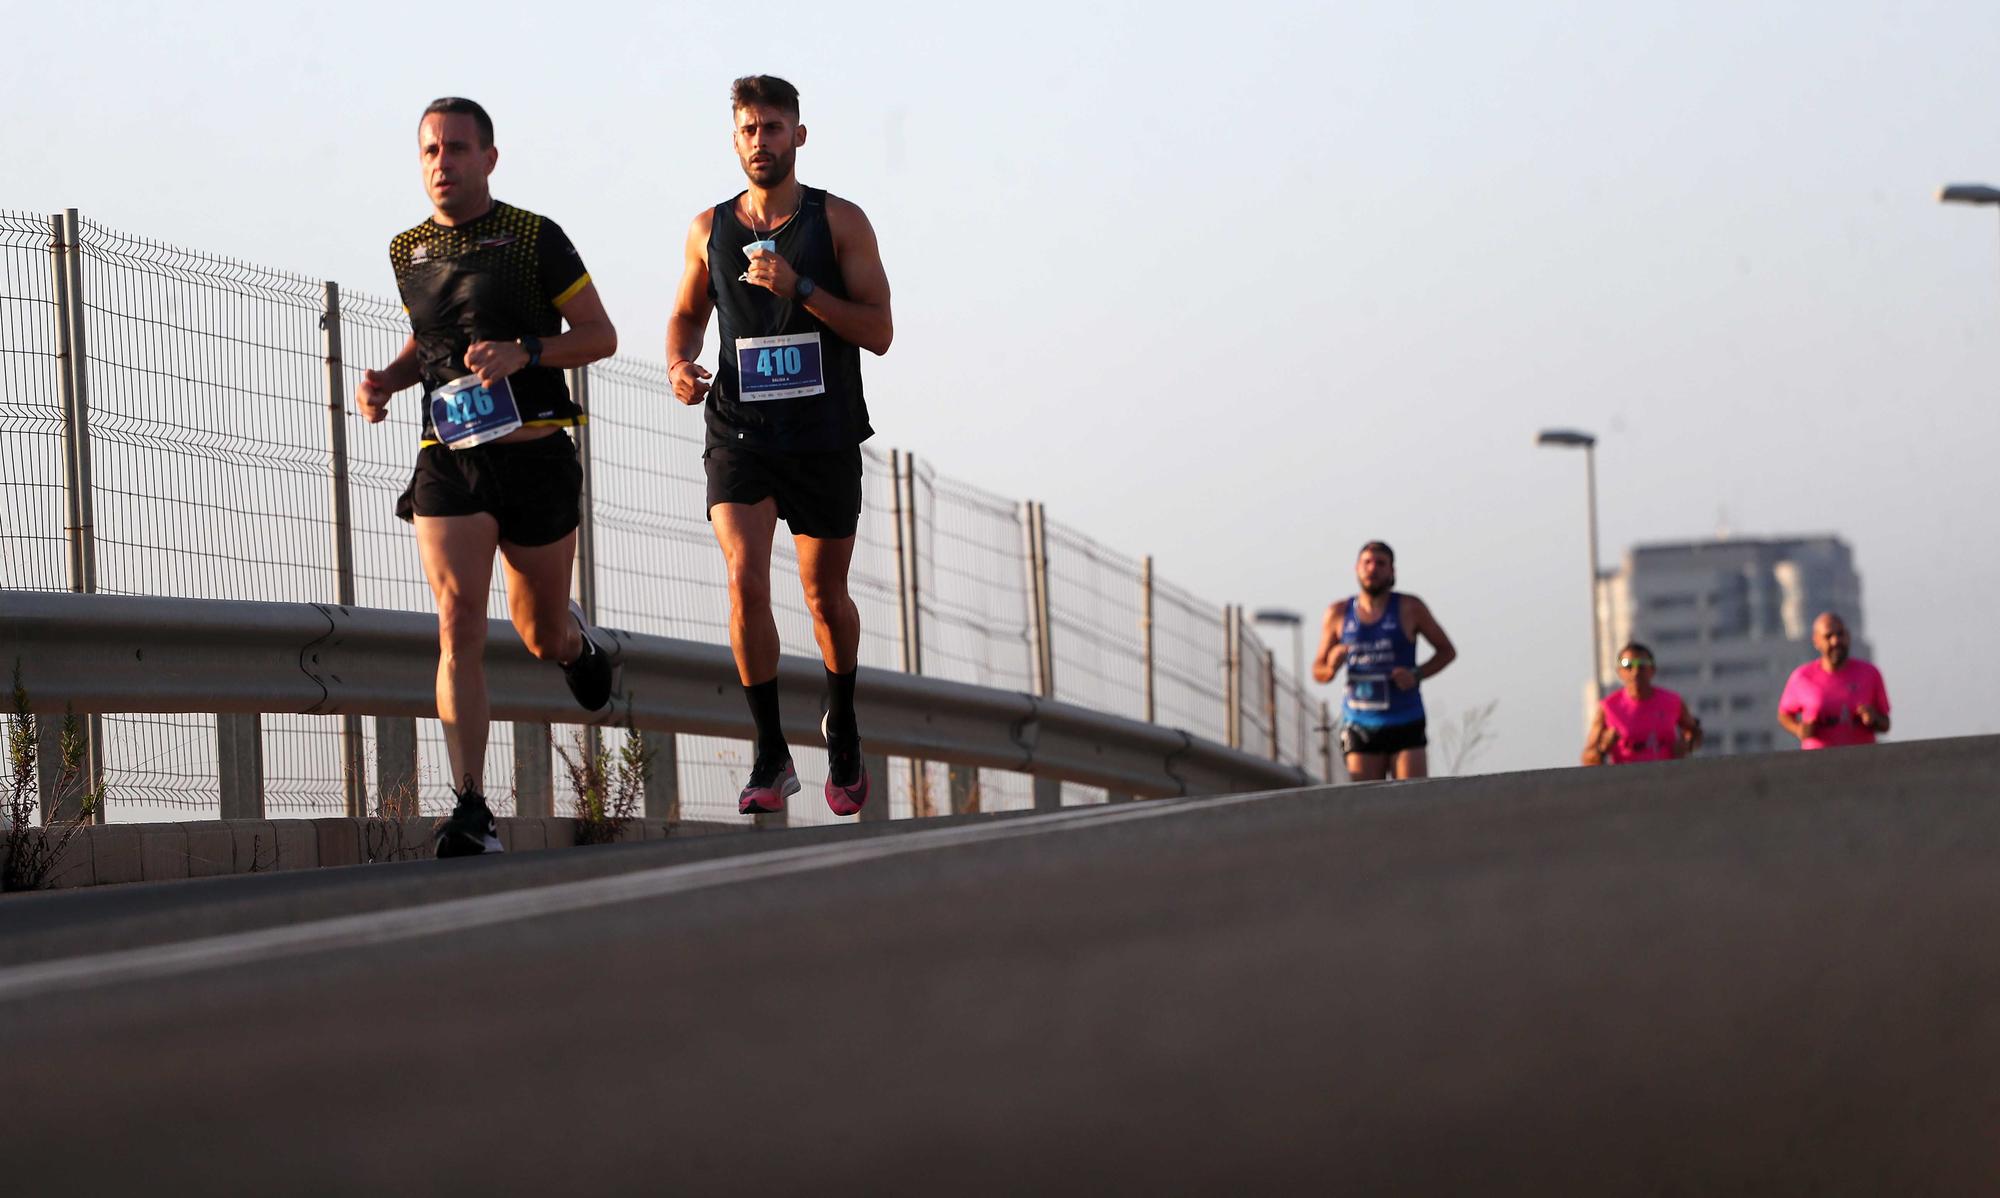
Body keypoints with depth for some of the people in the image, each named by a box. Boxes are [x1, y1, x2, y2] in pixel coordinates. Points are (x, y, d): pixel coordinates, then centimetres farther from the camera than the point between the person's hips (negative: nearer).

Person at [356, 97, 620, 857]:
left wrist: (523, 352, -17)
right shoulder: (407, 251, 10)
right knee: (458, 624, -16)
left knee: (541, 636, 10)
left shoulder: (534, 238, -2)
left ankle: (577, 643, 51)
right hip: (448, 458, 2)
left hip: (535, 456, -2)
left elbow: (600, 335, 0)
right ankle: (472, 811, -20)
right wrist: (386, 380, 7)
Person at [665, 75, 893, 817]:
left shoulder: (839, 222, -2)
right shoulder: (709, 229, 5)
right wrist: (679, 365, -2)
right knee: (746, 582, -17)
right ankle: (771, 756, -8)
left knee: (826, 596, 10)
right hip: (740, 433, 1)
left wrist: (799, 288, -20)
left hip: (825, 437, -1)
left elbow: (879, 331, -7)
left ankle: (841, 724, 39)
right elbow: (687, 314, 20)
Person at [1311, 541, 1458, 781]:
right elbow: (1317, 672, 13)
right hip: (1360, 727, 2)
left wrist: (1417, 675, -9)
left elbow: (1447, 651, 9)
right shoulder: (1339, 613, 8)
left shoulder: (1409, 608, 2)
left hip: (1405, 725, -2)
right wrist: (1331, 667, -12)